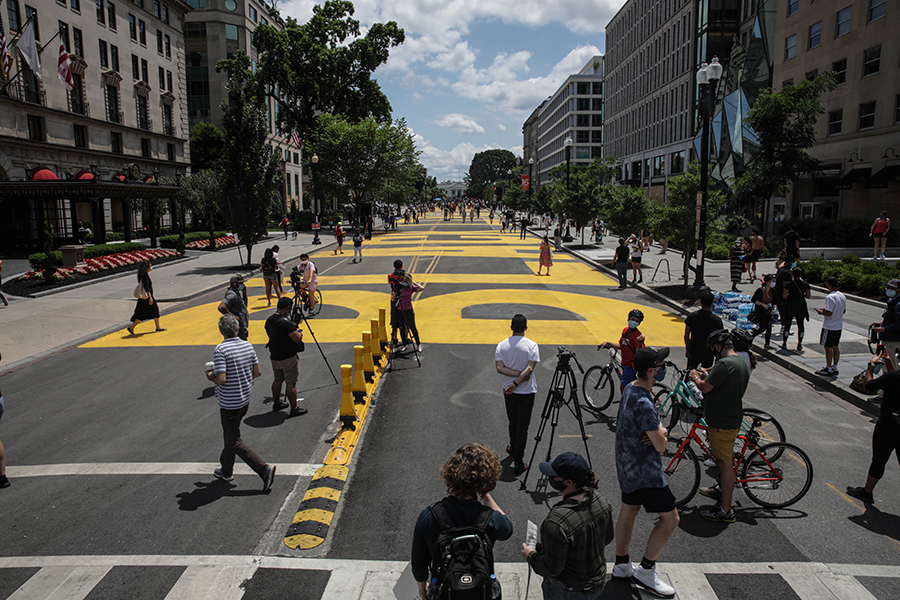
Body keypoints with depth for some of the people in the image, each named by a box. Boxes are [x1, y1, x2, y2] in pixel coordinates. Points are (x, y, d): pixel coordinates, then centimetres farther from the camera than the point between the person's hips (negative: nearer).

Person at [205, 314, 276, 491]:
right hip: (245, 400, 8)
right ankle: (226, 470, 37)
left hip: (229, 403, -7)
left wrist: (210, 376, -6)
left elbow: (221, 379, -26)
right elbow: (257, 372, 4)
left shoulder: (220, 350, -21)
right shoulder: (248, 346, -1)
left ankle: (264, 469, -8)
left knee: (234, 441, 2)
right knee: (231, 434, 24)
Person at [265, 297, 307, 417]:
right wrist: (299, 333, -1)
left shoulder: (269, 320, 3)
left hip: (274, 356, 8)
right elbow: (297, 339, -23)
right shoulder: (286, 323, -23)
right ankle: (294, 409, 7)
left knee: (278, 380, 22)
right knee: (291, 383, 0)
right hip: (288, 358, -8)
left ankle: (276, 403, 36)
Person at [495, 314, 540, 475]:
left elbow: (500, 368, -12)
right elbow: (530, 368, -20)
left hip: (509, 392, 3)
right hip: (526, 392, -3)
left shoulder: (501, 345, -3)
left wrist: (517, 374, -11)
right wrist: (518, 380, -17)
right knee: (522, 427, 1)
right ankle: (518, 463, -1)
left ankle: (513, 449, 42)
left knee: (513, 422, 23)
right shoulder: (531, 345, -12)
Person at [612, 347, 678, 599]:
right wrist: (661, 436, 0)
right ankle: (645, 571, 10)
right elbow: (661, 446, -21)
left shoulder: (630, 390, 4)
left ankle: (621, 565, 31)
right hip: (645, 471, -10)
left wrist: (660, 431, -9)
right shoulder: (644, 404, -28)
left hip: (627, 466, 10)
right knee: (670, 518, 1)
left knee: (628, 511, 18)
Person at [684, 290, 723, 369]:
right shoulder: (716, 320, -13)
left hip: (693, 351, 1)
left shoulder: (692, 316, -9)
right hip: (708, 353, -1)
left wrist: (687, 348, 13)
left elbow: (686, 335, -2)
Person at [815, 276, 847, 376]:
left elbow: (829, 313, -25)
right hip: (839, 326, 8)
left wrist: (820, 312, -6)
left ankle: (828, 369, 6)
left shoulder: (830, 297, -21)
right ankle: (834, 368, 21)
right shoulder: (842, 296, 6)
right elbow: (843, 311, 15)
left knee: (828, 347, 1)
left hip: (829, 327, -8)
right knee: (835, 347, 15)